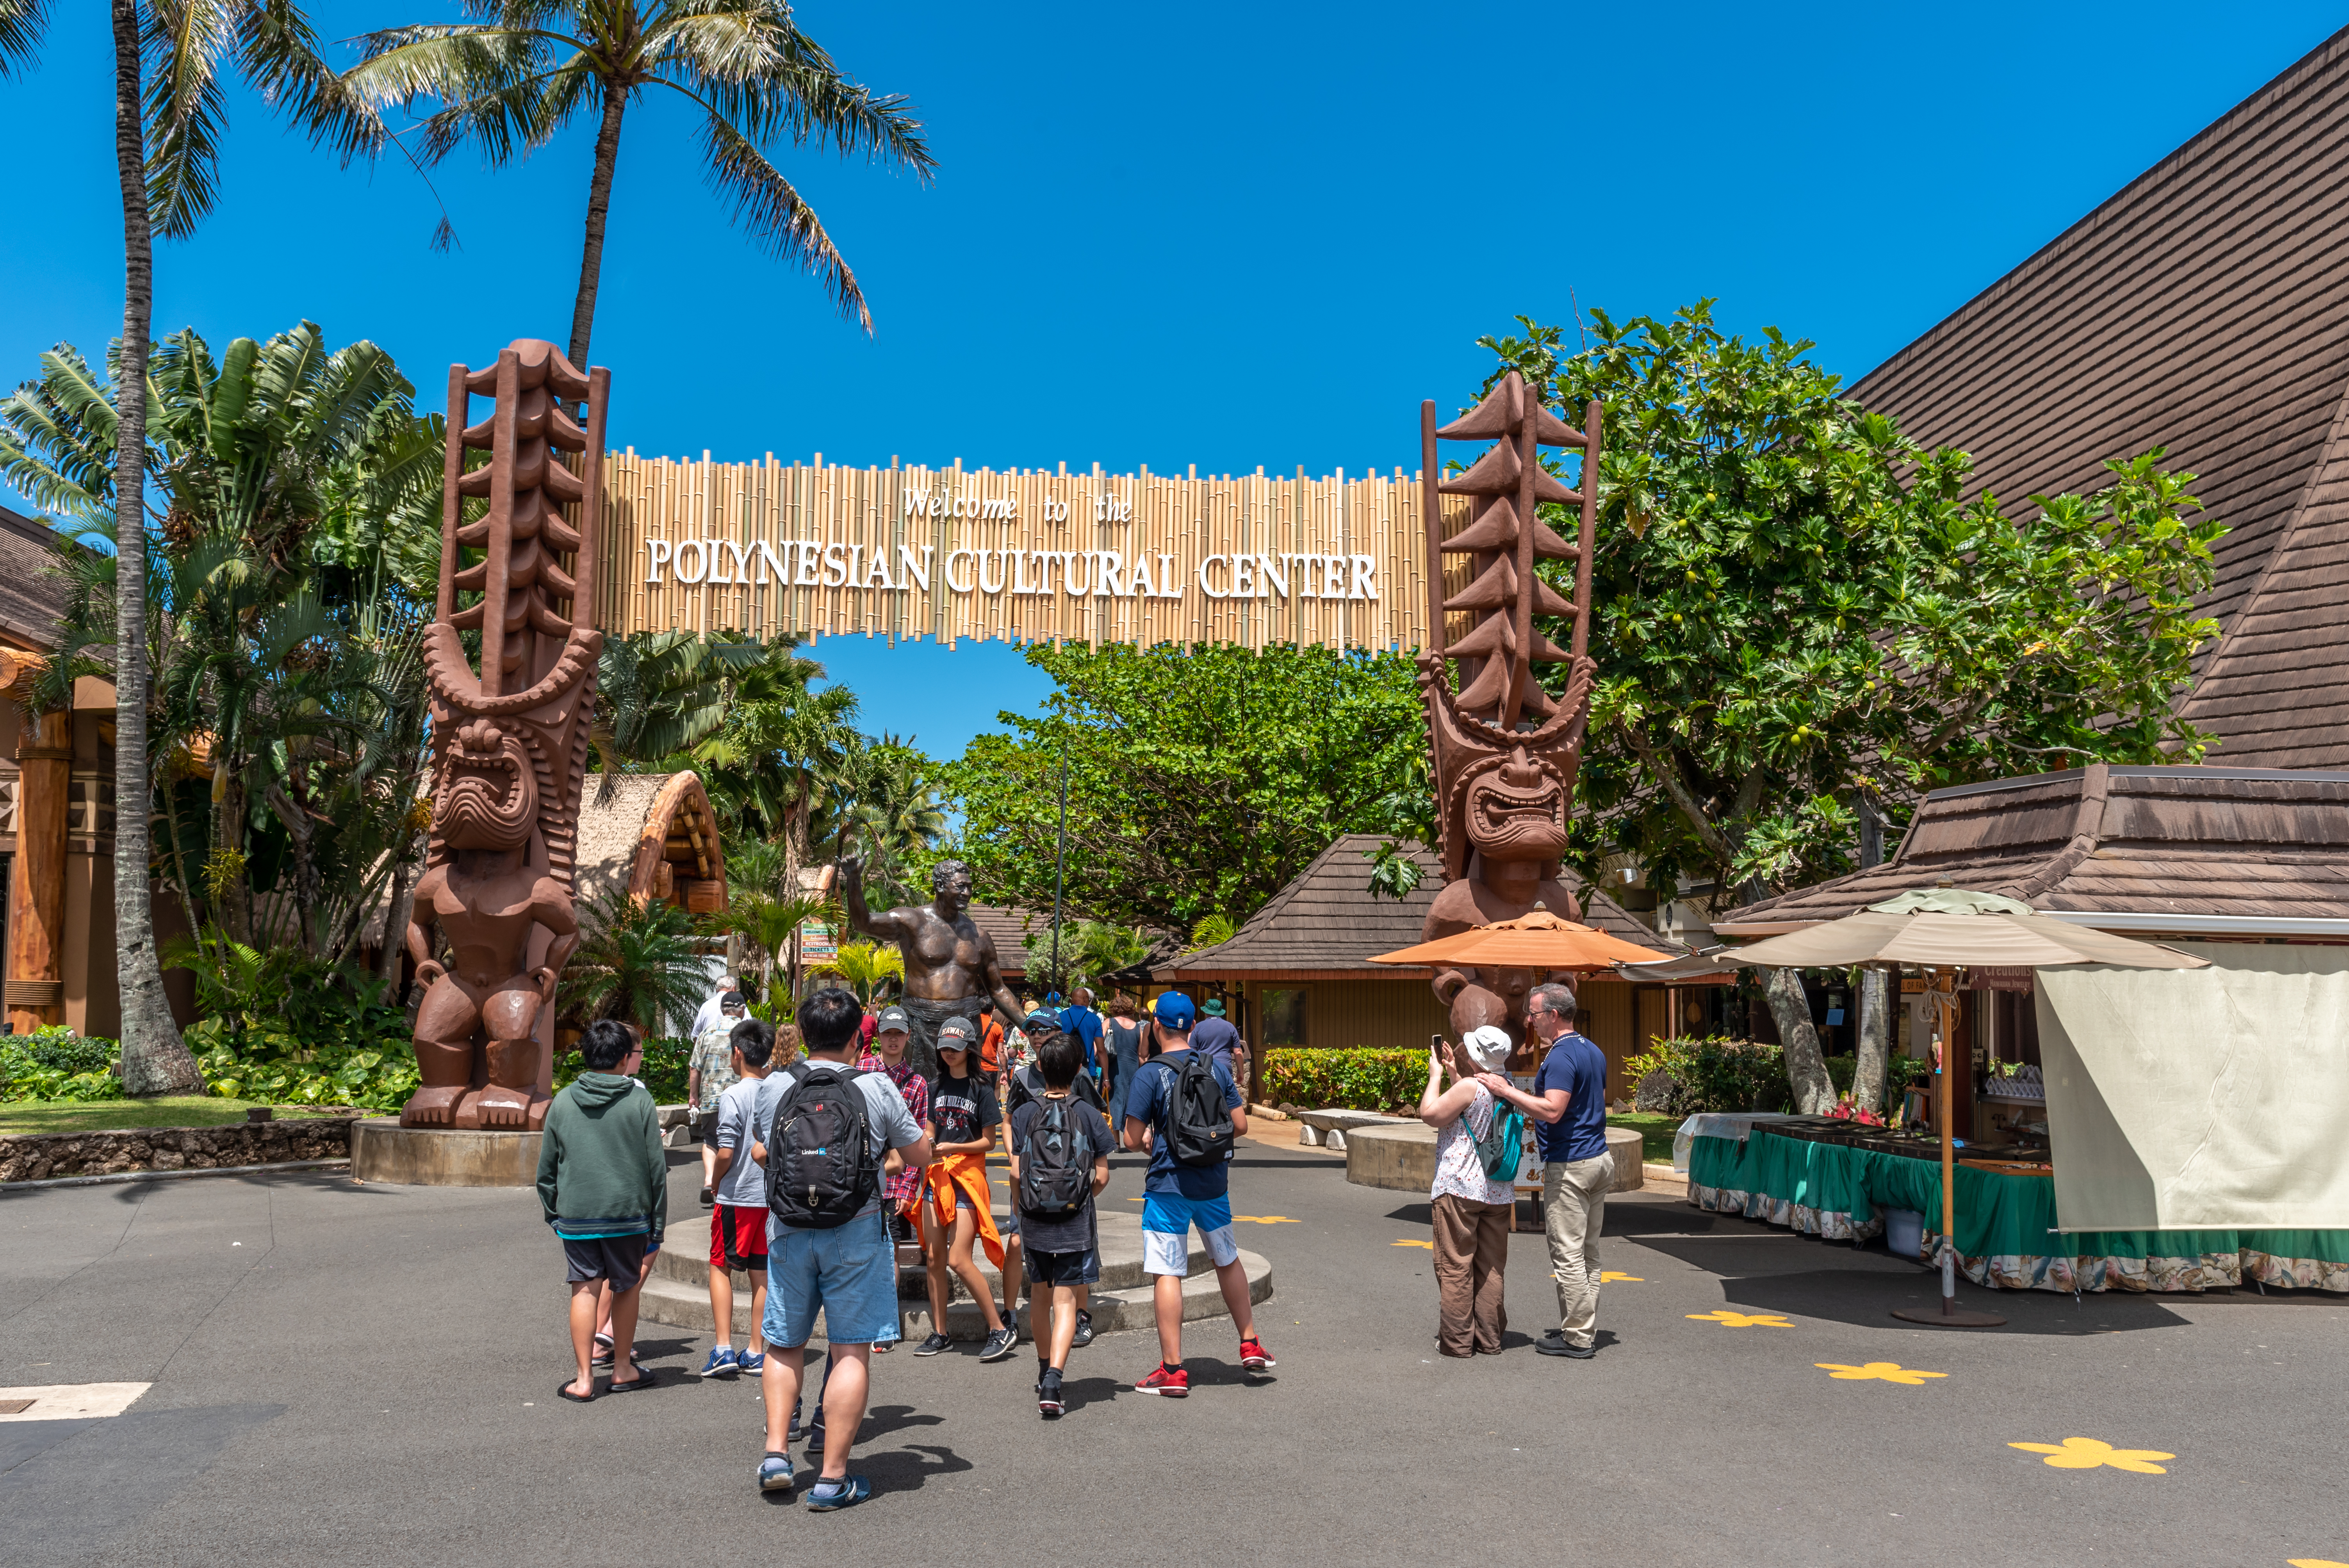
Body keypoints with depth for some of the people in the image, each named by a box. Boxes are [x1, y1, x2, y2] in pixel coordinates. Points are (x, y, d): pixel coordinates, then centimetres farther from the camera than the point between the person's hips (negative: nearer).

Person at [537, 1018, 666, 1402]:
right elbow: (656, 1166, -3)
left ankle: (584, 1378, 5)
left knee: (585, 1290, 5)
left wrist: (552, 1213, 19)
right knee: (626, 1287, 12)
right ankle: (623, 1370, 22)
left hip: (575, 1214, 1)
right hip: (628, 1212, -1)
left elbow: (546, 1168, 8)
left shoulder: (563, 1101, 2)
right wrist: (658, 1223, 5)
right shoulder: (639, 1101, -5)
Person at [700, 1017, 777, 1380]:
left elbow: (725, 1153, -17)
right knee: (761, 1272, 10)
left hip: (737, 1196, -5)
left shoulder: (733, 1096, -14)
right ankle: (756, 1353, 14)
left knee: (721, 1266, 8)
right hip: (773, 1194, 5)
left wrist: (716, 1183, 1)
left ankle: (724, 1349, 2)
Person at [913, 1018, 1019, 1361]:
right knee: (934, 1257, 4)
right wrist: (927, 1146, -5)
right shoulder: (936, 1087, 12)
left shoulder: (981, 1089, -3)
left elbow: (988, 1141, -4)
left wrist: (952, 1147, -16)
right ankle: (939, 1333, 16)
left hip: (968, 1173, -5)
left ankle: (1001, 1330, -2)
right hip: (938, 1173, 5)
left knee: (959, 1260, -11)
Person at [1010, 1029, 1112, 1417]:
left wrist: (1018, 1210, 13)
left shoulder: (1025, 1113, -3)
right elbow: (1102, 1176, -4)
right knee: (1065, 1302, -2)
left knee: (1040, 1297, 18)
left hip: (1035, 1221, 2)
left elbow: (1016, 1172, -4)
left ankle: (1045, 1371, 35)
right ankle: (1053, 1380, -17)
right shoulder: (1090, 1116, -4)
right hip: (1075, 1224, -2)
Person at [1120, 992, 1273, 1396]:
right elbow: (1240, 1125, 4)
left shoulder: (1150, 1074, -11)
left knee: (1166, 1274, 0)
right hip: (1213, 1182, 5)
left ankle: (1172, 1370, 1)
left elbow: (1132, 1139, -12)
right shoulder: (1215, 1068, 2)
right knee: (1228, 1261, 22)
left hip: (1168, 1185, -5)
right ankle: (1251, 1346, 29)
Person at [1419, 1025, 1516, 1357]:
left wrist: (1435, 1075, 0)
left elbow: (1430, 1114, -10)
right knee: (1491, 1268, 11)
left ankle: (1457, 1340, 5)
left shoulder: (1469, 1087, -17)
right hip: (1499, 1192, 7)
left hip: (1460, 1189, -7)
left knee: (1455, 1266, 2)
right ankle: (1489, 1339, 15)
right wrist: (1454, 1074, 23)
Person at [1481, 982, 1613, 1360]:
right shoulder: (1594, 1052, 13)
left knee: (1568, 1254, -3)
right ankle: (1585, 1330, 19)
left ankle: (1576, 1339, 1)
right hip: (1599, 1158, 10)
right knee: (1588, 1253, 13)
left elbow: (1553, 1111, -27)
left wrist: (1507, 1091, -22)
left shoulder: (1561, 1057, -17)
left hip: (1570, 1165, -10)